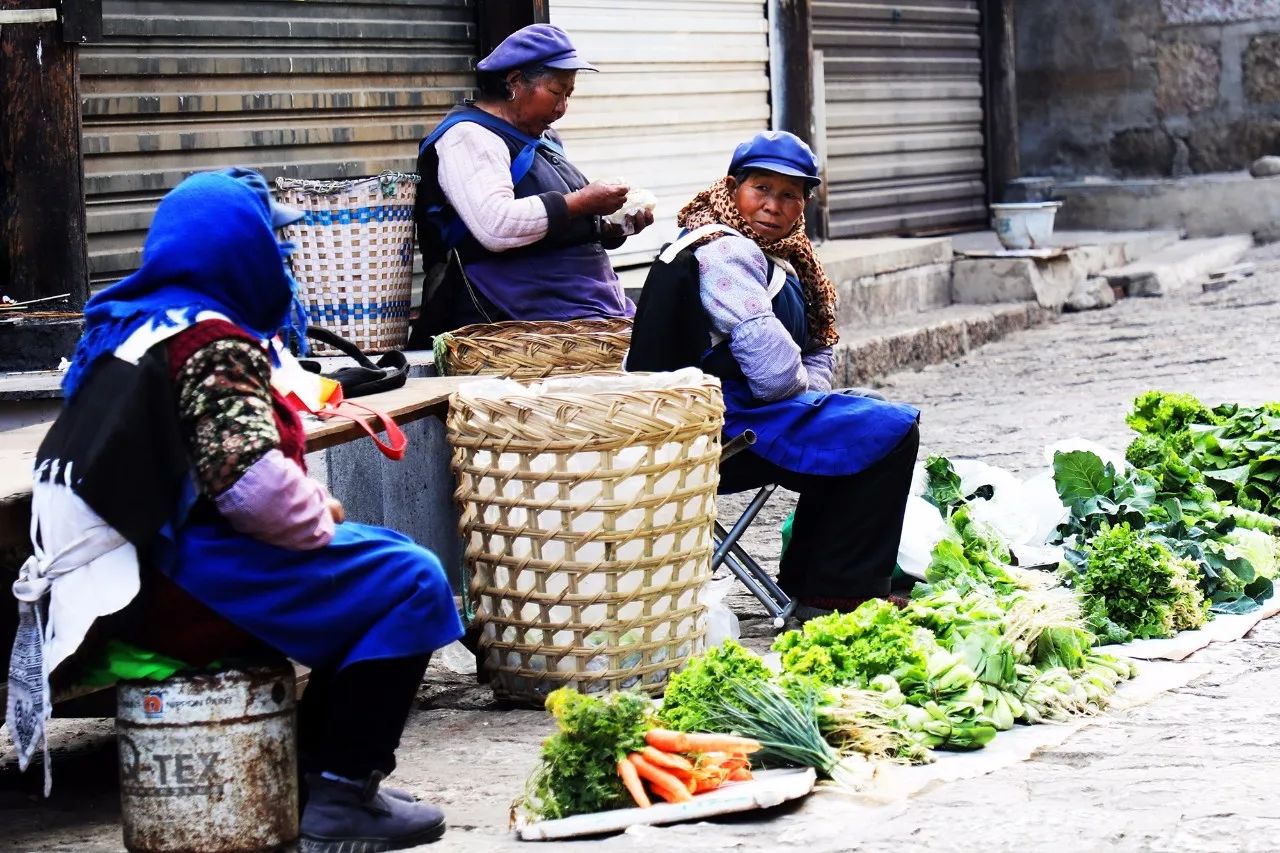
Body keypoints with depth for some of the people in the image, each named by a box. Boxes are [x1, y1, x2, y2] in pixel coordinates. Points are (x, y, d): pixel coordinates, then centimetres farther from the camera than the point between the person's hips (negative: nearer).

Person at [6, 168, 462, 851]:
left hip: (134, 571, 10)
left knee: (374, 563, 23)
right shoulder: (211, 341, -16)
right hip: (179, 585, -10)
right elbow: (248, 478, -26)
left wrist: (308, 508, 16)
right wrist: (318, 517, -5)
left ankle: (316, 769, 22)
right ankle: (343, 798, -7)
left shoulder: (130, 320, 14)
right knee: (411, 583, -8)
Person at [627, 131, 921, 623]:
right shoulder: (724, 252, -15)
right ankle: (837, 596, -7)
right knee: (890, 431, -12)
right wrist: (804, 391, -3)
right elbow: (770, 362, -22)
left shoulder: (780, 257, 18)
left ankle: (804, 583, 23)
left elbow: (819, 347, 19)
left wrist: (809, 392, -1)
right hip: (721, 430, -11)